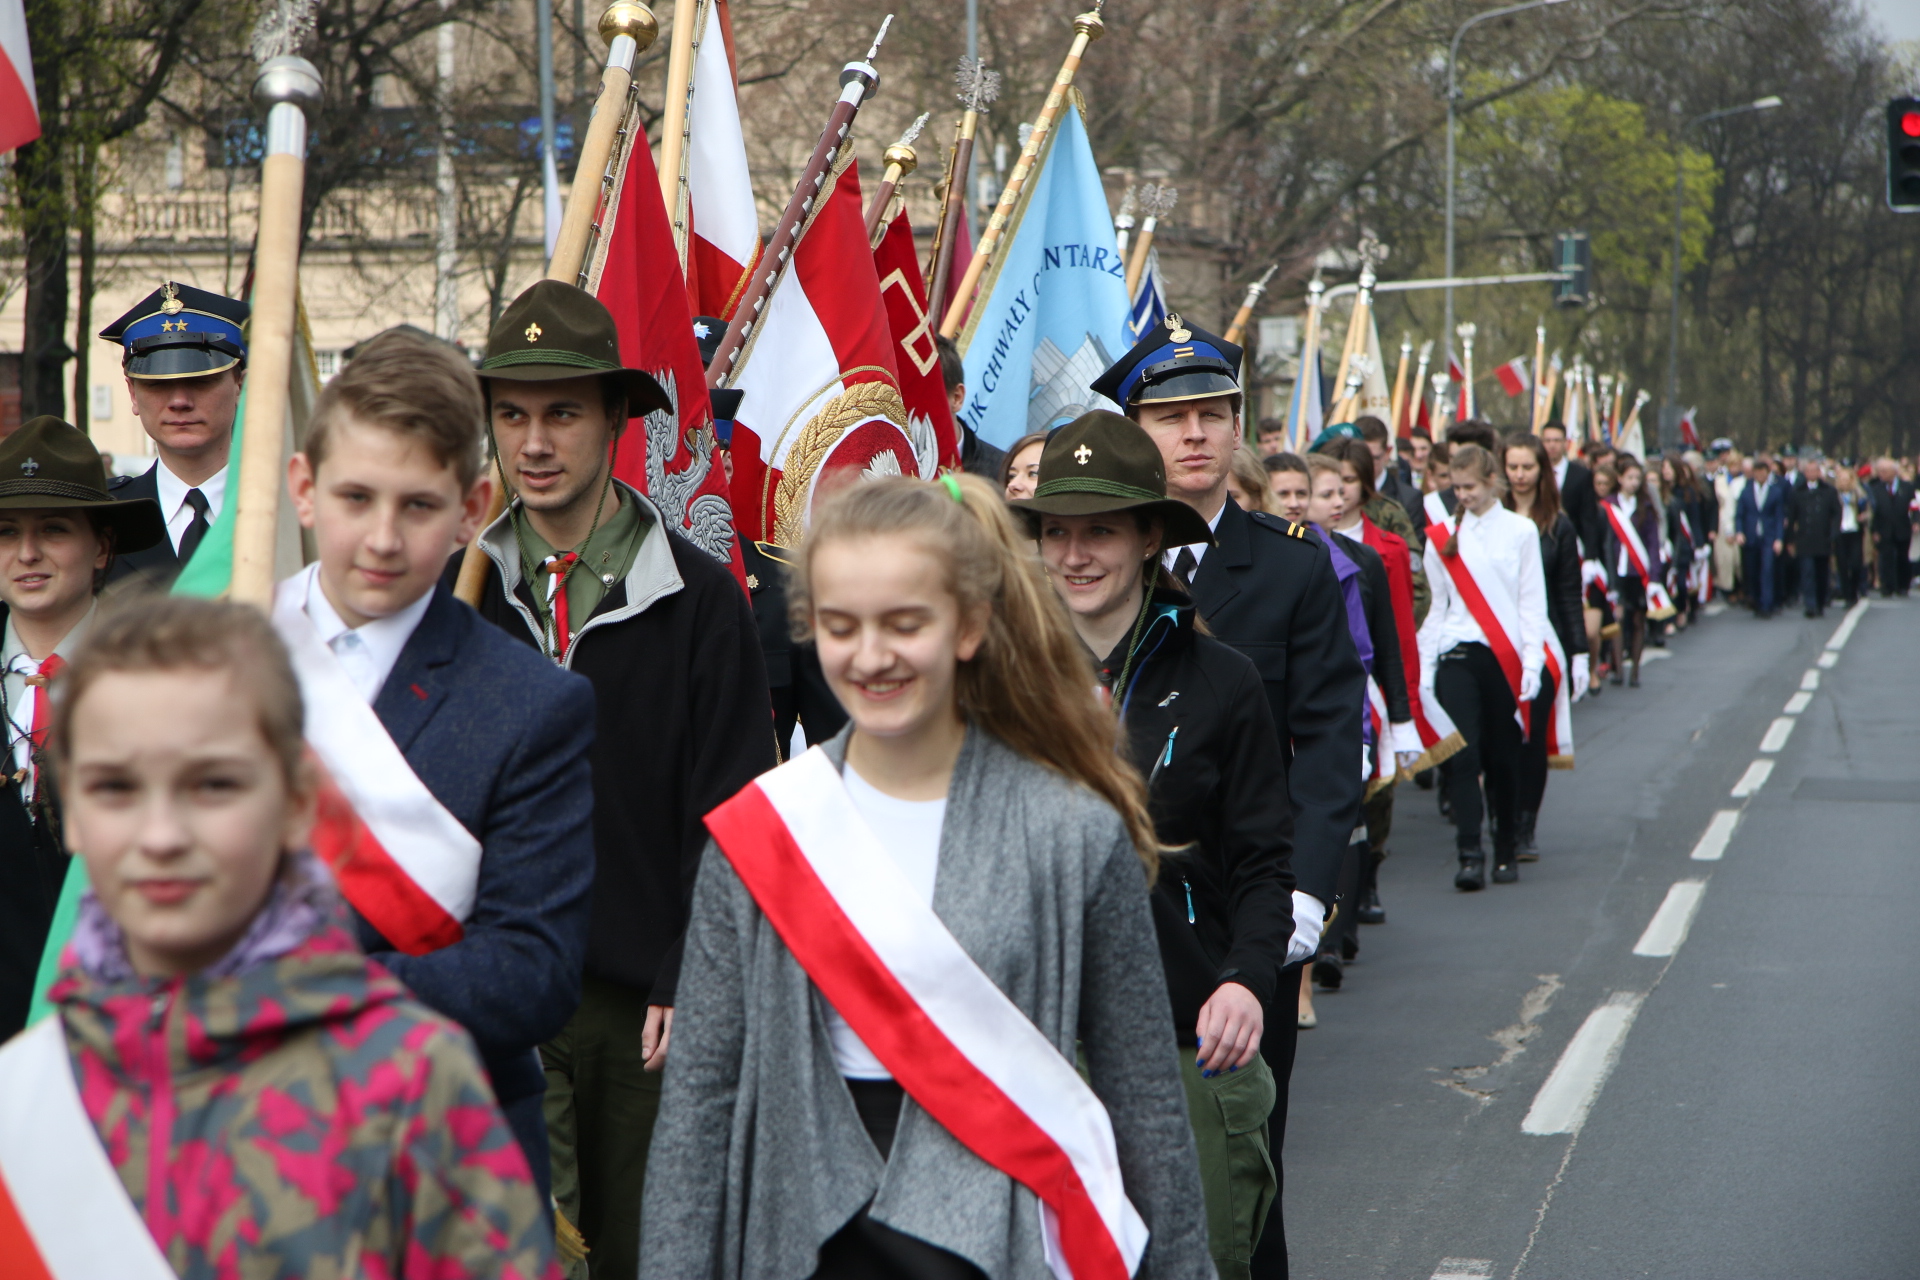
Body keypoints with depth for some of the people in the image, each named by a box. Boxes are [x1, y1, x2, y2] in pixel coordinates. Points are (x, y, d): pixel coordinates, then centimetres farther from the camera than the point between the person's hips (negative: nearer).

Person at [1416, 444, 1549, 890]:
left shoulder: (1521, 531, 3)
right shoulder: (1442, 536, 8)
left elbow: (1532, 602, 3)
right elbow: (1438, 607, 12)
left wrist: (1532, 663, -5)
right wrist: (1424, 669, 9)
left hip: (1505, 658, -1)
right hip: (1456, 655, 1)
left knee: (1503, 757, 5)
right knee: (1463, 755, -11)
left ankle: (1506, 853, 17)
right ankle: (1470, 856, -14)